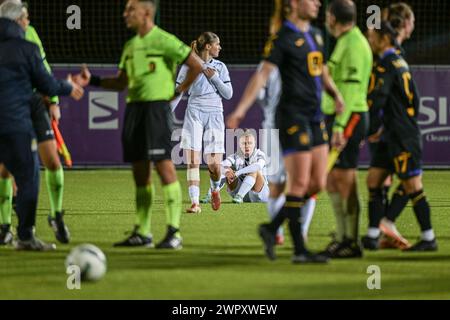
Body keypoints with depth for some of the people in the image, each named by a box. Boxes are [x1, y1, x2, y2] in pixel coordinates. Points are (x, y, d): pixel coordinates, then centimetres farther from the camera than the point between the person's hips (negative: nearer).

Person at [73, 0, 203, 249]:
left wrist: (178, 91, -5)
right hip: (134, 107, 8)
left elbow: (196, 66, -7)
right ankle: (142, 233, 13)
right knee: (140, 171, 8)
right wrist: (92, 81, 11)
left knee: (164, 167, -11)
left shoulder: (164, 41, -6)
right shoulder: (130, 46, 17)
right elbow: (121, 83, 21)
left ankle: (174, 233, -10)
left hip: (157, 107, -8)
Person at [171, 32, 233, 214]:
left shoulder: (220, 67, 10)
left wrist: (214, 77, -6)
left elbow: (228, 94, 6)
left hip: (214, 115, 1)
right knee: (193, 161, -10)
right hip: (194, 114, -1)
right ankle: (195, 203, -10)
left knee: (214, 163, -4)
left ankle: (215, 188, 28)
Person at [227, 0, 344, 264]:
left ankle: (272, 228, 17)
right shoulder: (283, 39, -10)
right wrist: (240, 110, -21)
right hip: (293, 116, -8)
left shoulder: (315, 35, 14)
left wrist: (336, 94, 6)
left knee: (318, 183, 6)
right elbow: (262, 75, -14)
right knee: (299, 183, -7)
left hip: (315, 117, 8)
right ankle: (300, 250, -1)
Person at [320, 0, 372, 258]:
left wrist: (339, 125, -26)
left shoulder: (354, 45, -14)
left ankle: (352, 243, -5)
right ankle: (342, 237, 19)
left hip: (348, 119, -10)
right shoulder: (345, 42, 17)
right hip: (336, 118, 10)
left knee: (345, 180, -8)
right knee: (332, 181, 13)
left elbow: (350, 88, -21)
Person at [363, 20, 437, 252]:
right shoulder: (399, 62, 15)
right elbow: (413, 99, 21)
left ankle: (429, 239, -1)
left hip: (403, 138, -10)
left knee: (412, 186, -6)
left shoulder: (387, 64, -14)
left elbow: (377, 100, -22)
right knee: (374, 178, 7)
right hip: (393, 136, 10)